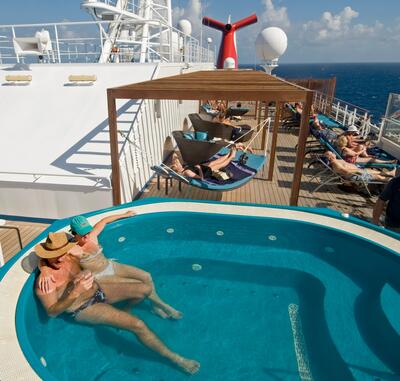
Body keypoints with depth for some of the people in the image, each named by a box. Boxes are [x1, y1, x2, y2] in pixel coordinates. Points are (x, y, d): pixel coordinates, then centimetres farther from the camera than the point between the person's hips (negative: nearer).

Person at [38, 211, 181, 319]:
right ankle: (160, 303, 8)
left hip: (111, 266, 6)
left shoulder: (92, 236, -5)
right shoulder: (72, 250, -21)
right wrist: (45, 272, -49)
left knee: (146, 276, -7)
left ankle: (156, 306, 10)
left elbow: (104, 221, 10)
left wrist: (125, 215, 20)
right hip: (100, 277, -6)